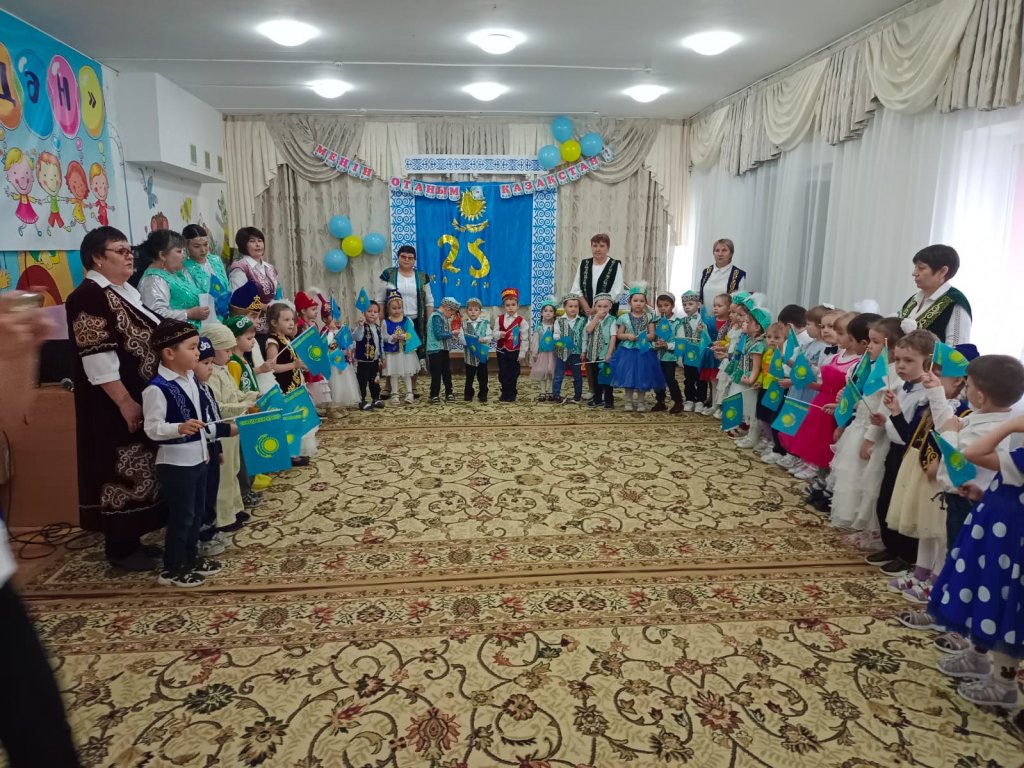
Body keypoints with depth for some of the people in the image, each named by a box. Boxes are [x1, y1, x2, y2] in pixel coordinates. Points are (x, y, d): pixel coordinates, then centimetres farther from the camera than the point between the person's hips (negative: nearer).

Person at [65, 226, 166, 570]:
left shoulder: (124, 291, 13)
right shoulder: (89, 297, -17)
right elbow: (97, 359, -22)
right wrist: (125, 403, -22)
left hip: (142, 399, 10)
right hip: (116, 407, -10)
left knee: (139, 471, 15)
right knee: (122, 473, 0)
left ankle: (132, 539, 27)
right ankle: (119, 548, 13)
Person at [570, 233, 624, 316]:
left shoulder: (615, 265, 1)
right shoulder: (583, 264, 11)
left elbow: (616, 293, -8)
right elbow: (576, 290, 6)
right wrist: (587, 309, -9)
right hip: (584, 313, 2)